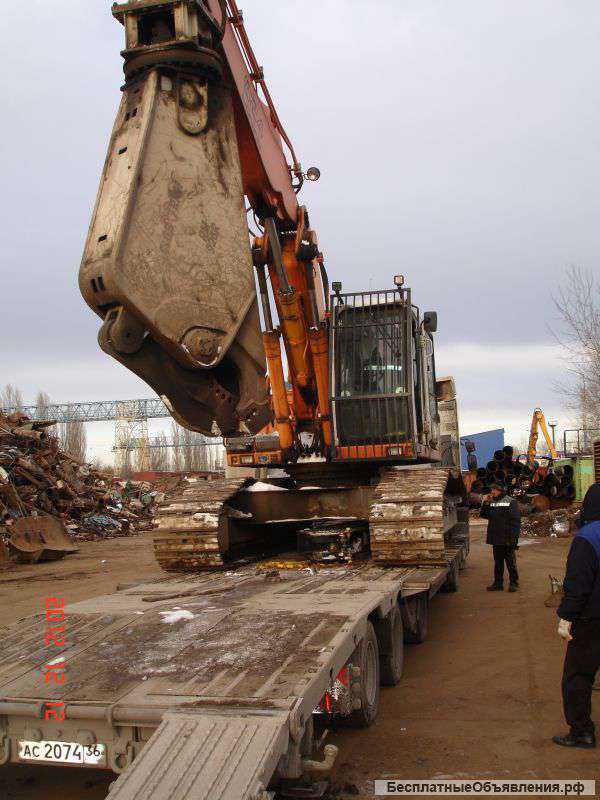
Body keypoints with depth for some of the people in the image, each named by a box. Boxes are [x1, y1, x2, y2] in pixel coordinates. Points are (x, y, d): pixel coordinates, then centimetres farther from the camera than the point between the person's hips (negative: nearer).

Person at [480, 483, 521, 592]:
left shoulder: (511, 502, -9)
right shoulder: (491, 502, 11)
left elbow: (515, 520, -11)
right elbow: (484, 515, 12)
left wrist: (514, 536, -17)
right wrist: (486, 503, -1)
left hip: (507, 540, -6)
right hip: (496, 539, 6)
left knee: (511, 562, 4)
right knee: (498, 562, 12)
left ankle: (514, 583, 13)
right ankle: (498, 583, 19)